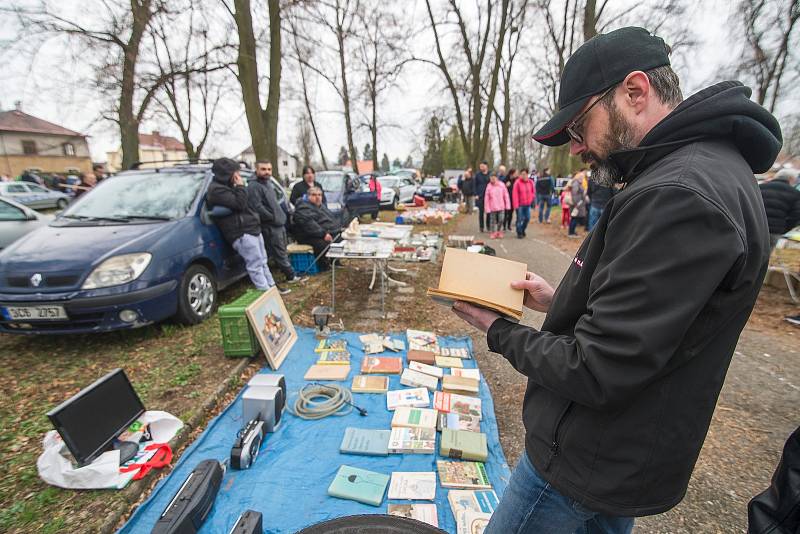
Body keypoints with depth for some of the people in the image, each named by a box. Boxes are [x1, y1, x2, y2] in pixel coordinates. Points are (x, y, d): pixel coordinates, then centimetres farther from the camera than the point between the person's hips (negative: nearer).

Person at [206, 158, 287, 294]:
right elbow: (239, 204, -20)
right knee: (256, 265, -9)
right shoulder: (216, 190, -13)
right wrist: (240, 186, -10)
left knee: (262, 262, 15)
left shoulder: (226, 186, 20)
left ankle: (272, 287, 25)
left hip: (251, 228, 11)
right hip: (242, 233, -10)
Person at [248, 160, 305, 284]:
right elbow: (258, 207, -23)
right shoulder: (253, 187, -14)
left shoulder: (269, 183, 17)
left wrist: (281, 217, 15)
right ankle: (291, 276, 8)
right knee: (280, 254, -1)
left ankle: (291, 276, 25)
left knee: (282, 252, 16)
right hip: (270, 227, -10)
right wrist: (273, 218, -17)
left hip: (279, 224, 10)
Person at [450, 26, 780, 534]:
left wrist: (499, 330, -14)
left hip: (587, 464, -10)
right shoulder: (706, 166, 7)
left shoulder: (678, 198, -29)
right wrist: (561, 300, 1)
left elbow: (591, 373, -29)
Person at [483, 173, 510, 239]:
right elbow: (486, 198, -5)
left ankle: (499, 232, 23)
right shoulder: (489, 186, -7)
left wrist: (507, 205, 0)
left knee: (501, 220, 4)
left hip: (501, 207, 1)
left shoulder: (502, 185, -4)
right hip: (492, 207, -1)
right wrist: (487, 208, -7)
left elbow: (506, 195, 1)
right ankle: (493, 232, 21)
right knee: (493, 220, 7)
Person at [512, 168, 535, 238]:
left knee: (527, 218, 8)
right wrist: (516, 205, -17)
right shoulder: (517, 182, -10)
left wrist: (531, 199, 4)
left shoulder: (530, 182, 5)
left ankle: (522, 230, 29)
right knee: (519, 219, -2)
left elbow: (533, 192, 18)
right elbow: (515, 194, -13)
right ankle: (519, 233, 13)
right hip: (520, 204, -5)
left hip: (528, 204, 5)